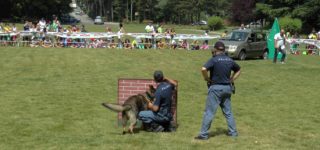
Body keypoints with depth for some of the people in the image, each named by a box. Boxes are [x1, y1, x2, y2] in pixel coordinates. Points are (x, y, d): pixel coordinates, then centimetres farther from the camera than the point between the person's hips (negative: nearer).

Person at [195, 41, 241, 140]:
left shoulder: (214, 60, -12)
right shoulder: (230, 60, 6)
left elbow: (203, 69, -27)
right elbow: (238, 71, 22)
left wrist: (206, 79, -11)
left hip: (216, 88, -6)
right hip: (227, 87, 6)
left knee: (209, 112, -1)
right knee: (228, 111, 17)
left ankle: (204, 134, 0)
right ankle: (233, 132, 20)